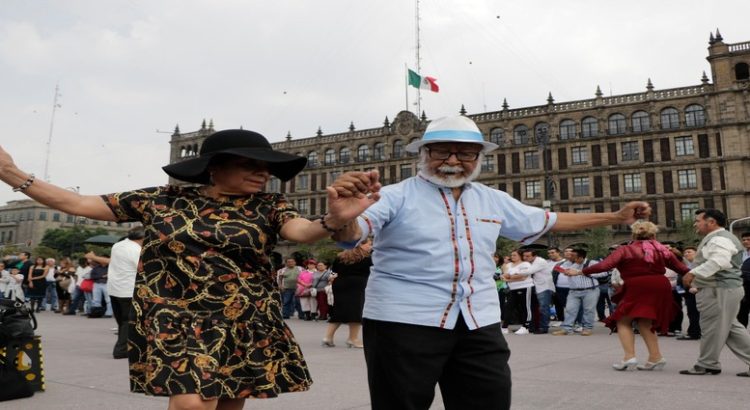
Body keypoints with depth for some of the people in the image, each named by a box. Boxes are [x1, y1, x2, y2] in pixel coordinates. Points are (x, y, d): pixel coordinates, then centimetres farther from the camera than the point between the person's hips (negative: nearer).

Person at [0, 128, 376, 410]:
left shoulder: (268, 206, 1)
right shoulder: (165, 199, 2)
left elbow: (301, 230, -18)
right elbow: (79, 204, 8)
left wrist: (333, 221, -41)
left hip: (248, 325, 2)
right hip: (178, 322, -1)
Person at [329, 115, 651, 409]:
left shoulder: (494, 201, 12)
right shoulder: (397, 195, -6)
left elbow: (547, 221, 25)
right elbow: (352, 233, -20)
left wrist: (615, 218, 27)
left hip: (479, 324, 5)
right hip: (404, 321, -4)